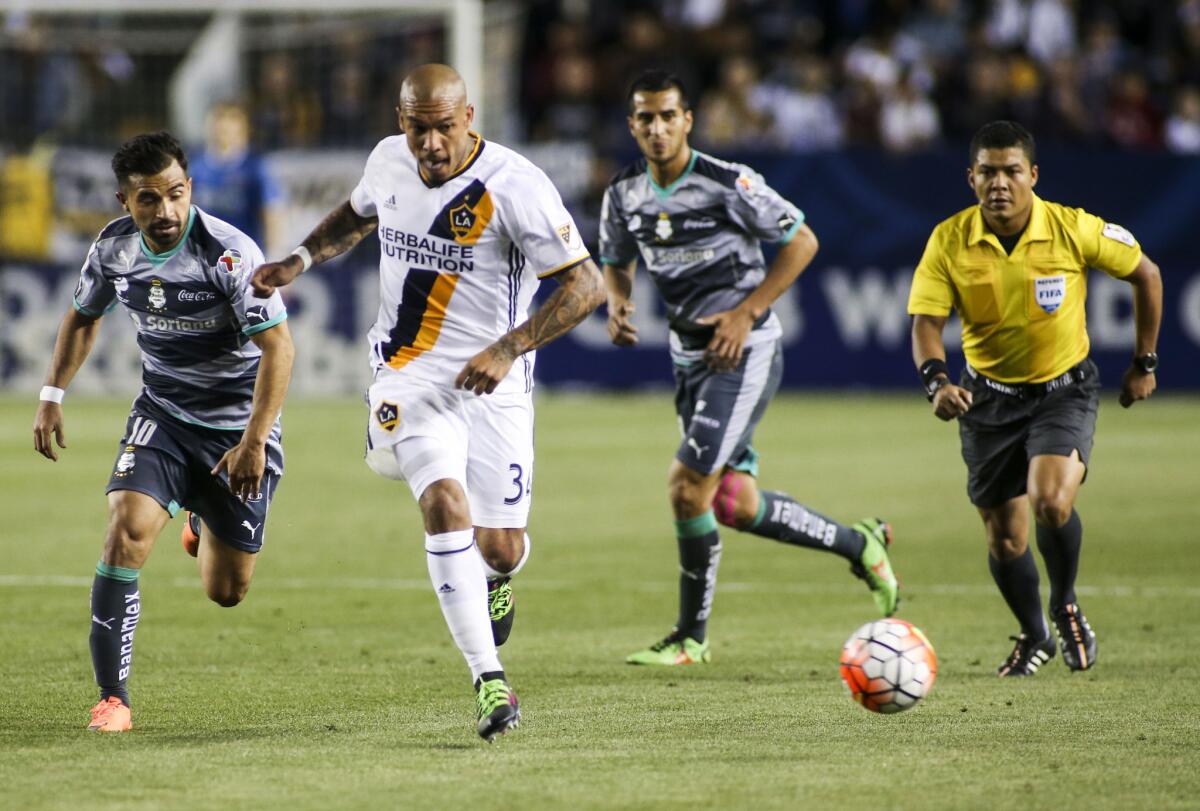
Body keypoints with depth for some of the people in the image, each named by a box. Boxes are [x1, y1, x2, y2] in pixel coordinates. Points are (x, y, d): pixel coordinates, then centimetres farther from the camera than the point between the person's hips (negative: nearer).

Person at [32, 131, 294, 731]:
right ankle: (113, 699, -18)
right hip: (161, 416, 3)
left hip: (237, 427, -3)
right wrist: (52, 396, 7)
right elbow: (83, 317, 14)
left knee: (226, 592, 6)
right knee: (127, 530, -24)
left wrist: (254, 441, -26)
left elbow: (277, 347, -21)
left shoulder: (229, 253, -22)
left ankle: (204, 527, 45)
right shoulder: (114, 248, -6)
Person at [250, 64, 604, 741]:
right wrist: (298, 261, 10)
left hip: (495, 385, -2)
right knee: (447, 506, -22)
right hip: (412, 375, 2)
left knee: (501, 550, 0)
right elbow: (359, 216, 26)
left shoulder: (514, 185, -17)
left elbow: (587, 284, -16)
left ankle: (495, 579, 43)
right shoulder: (390, 161, 0)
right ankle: (491, 684, -24)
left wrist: (509, 348, -23)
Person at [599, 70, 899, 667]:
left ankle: (691, 636, -2)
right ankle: (858, 544, 31)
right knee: (732, 505, 9)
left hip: (746, 350, -7)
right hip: (689, 355, 7)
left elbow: (801, 242, -9)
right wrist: (617, 304, -5)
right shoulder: (624, 194, 2)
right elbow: (616, 263, 19)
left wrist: (746, 312, -16)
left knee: (687, 485, -15)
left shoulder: (728, 184, -15)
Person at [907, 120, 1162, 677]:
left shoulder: (1074, 230, -16)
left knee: (1050, 501, -27)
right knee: (1005, 539, 5)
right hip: (990, 397, 2)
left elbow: (1145, 275, 0)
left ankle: (1066, 608, 3)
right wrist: (937, 383, -34)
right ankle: (1034, 637, 34)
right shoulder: (949, 241, -12)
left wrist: (1144, 364, 5)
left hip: (1065, 390, -2)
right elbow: (926, 321, -14)